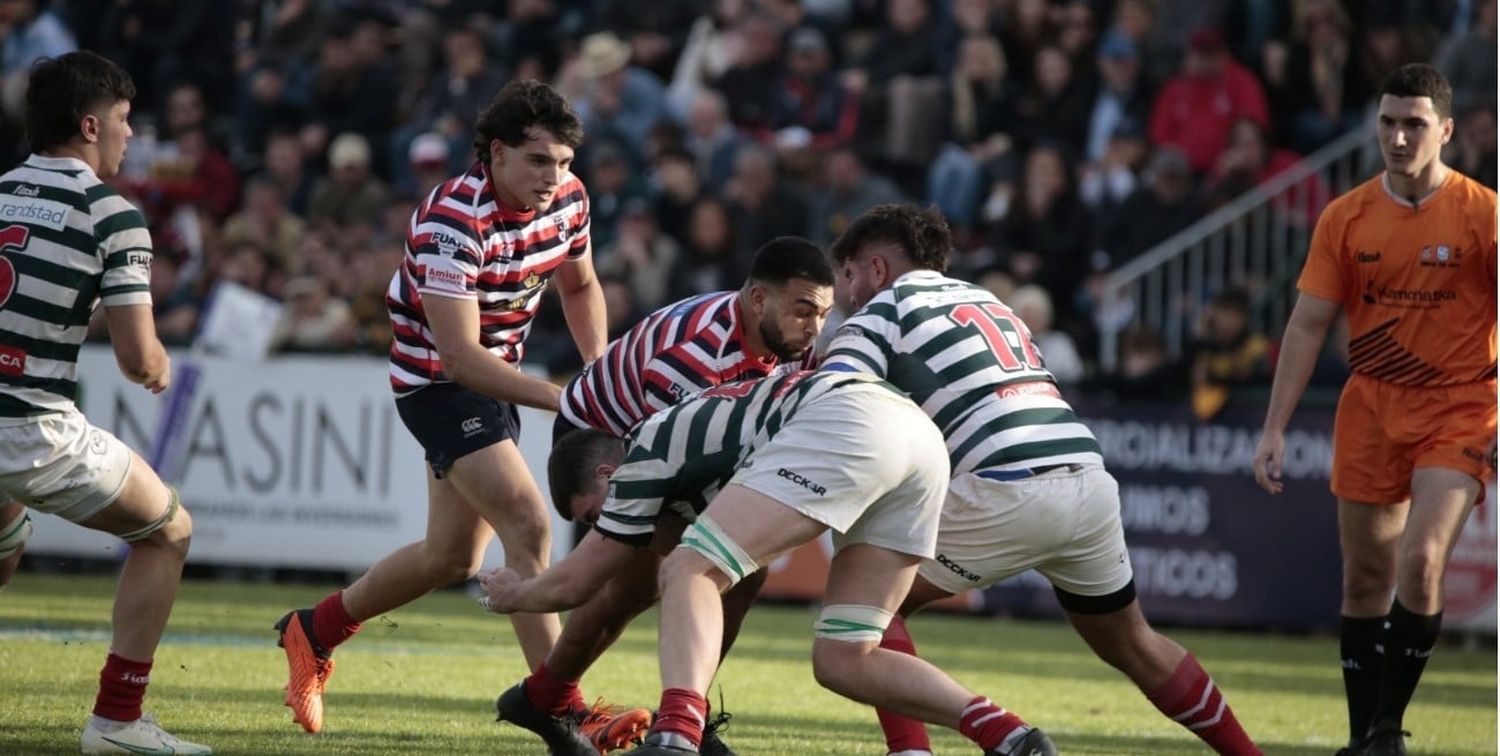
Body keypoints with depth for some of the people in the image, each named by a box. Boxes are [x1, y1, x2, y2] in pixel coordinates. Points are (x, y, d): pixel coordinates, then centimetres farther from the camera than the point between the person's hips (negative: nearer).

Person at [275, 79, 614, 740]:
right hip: (439, 380, -8)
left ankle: (314, 632, 37)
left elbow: (579, 287, 14)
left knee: (454, 558, 16)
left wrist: (598, 367, -2)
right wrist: (561, 400, -37)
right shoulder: (452, 223, -29)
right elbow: (460, 356, -32)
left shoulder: (567, 198, -7)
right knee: (527, 524, -23)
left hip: (493, 374, 8)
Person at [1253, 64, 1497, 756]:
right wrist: (1275, 428, -2)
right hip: (1370, 409, 4)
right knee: (1365, 577, 6)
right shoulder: (1346, 219, 1)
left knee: (1421, 559, -20)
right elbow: (1308, 325, 3)